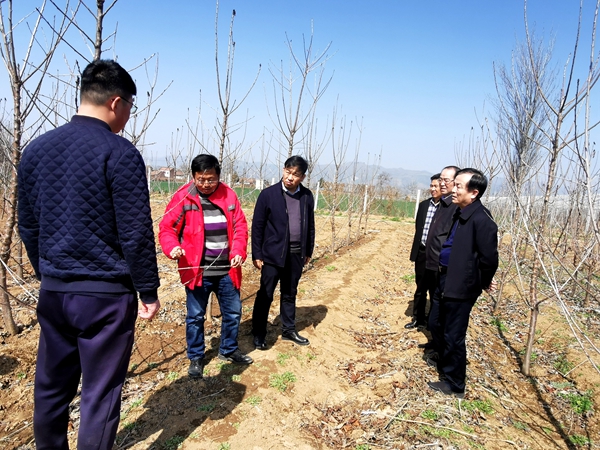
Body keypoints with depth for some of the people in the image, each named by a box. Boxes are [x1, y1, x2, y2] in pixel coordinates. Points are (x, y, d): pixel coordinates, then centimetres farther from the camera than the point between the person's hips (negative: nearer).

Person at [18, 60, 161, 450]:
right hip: (106, 293, -6)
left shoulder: (36, 149, 6)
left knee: (51, 387, 20)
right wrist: (149, 292, -5)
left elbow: (27, 227, 12)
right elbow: (136, 234, -15)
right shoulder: (119, 152, -13)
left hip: (53, 291, 7)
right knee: (100, 394, 7)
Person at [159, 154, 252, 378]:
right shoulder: (183, 197, -8)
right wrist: (172, 247, -25)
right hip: (197, 270, -3)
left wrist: (239, 252, -13)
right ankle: (196, 357, 31)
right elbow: (167, 227, -6)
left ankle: (229, 349, 39)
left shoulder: (229, 195, 1)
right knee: (195, 316, 11)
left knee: (233, 312, 16)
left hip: (227, 270, 3)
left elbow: (240, 226, 1)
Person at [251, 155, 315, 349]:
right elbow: (257, 226, -7)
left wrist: (308, 251, 12)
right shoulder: (268, 194, -9)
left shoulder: (307, 196, 2)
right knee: (265, 295, 5)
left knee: (289, 294, 17)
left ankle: (289, 330, 33)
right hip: (273, 253, -3)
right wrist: (256, 255, -8)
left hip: (296, 254, 4)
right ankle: (259, 334, 20)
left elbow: (310, 225, 11)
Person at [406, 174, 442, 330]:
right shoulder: (423, 205, 7)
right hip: (422, 253, 5)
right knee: (420, 289, 16)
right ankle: (418, 319, 29)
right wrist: (414, 251, 11)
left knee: (435, 290, 10)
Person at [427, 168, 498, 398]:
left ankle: (454, 384, 21)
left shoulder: (481, 219, -23)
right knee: (445, 327, 24)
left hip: (462, 287, -9)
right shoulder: (461, 213, 6)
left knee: (453, 335, 4)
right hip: (450, 281, 9)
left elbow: (489, 257, -22)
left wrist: (484, 283, -8)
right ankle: (445, 365, 45)